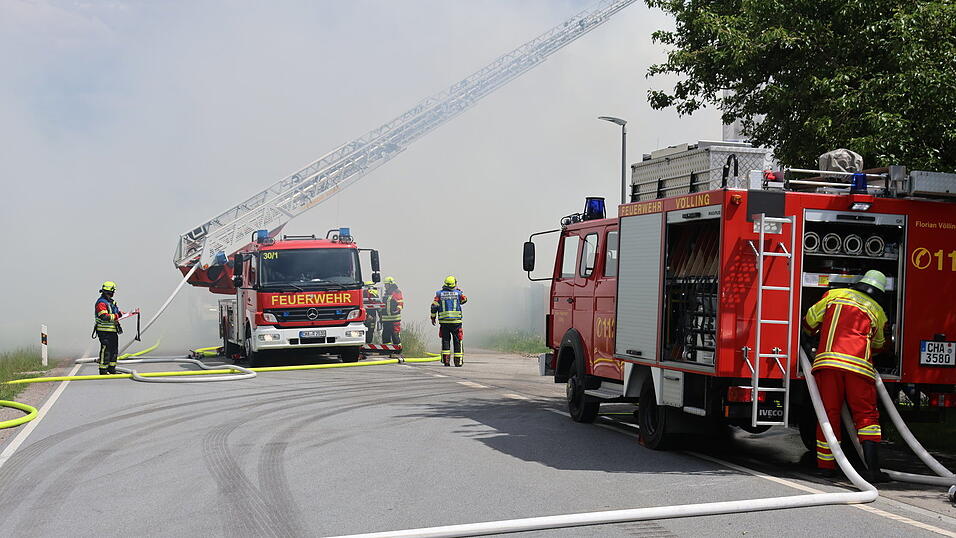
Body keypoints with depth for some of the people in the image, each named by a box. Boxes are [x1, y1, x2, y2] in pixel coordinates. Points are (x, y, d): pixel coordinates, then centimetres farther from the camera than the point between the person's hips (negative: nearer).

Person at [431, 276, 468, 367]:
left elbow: (434, 306, -1)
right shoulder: (458, 293, -1)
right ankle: (458, 361, 7)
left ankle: (446, 360, 4)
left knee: (445, 340, 9)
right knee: (457, 341, 6)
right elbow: (464, 300, 18)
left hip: (444, 322, 1)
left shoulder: (439, 294, 2)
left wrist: (433, 317, 10)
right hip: (456, 322, -1)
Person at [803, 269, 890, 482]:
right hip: (859, 365, -1)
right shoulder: (878, 312, 18)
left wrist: (808, 335, 39)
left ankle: (826, 465, 12)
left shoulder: (834, 295, 16)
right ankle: (873, 469, -5)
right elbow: (878, 346, 30)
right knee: (866, 415, 4)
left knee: (829, 413, 7)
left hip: (827, 360, 1)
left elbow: (810, 321, 17)